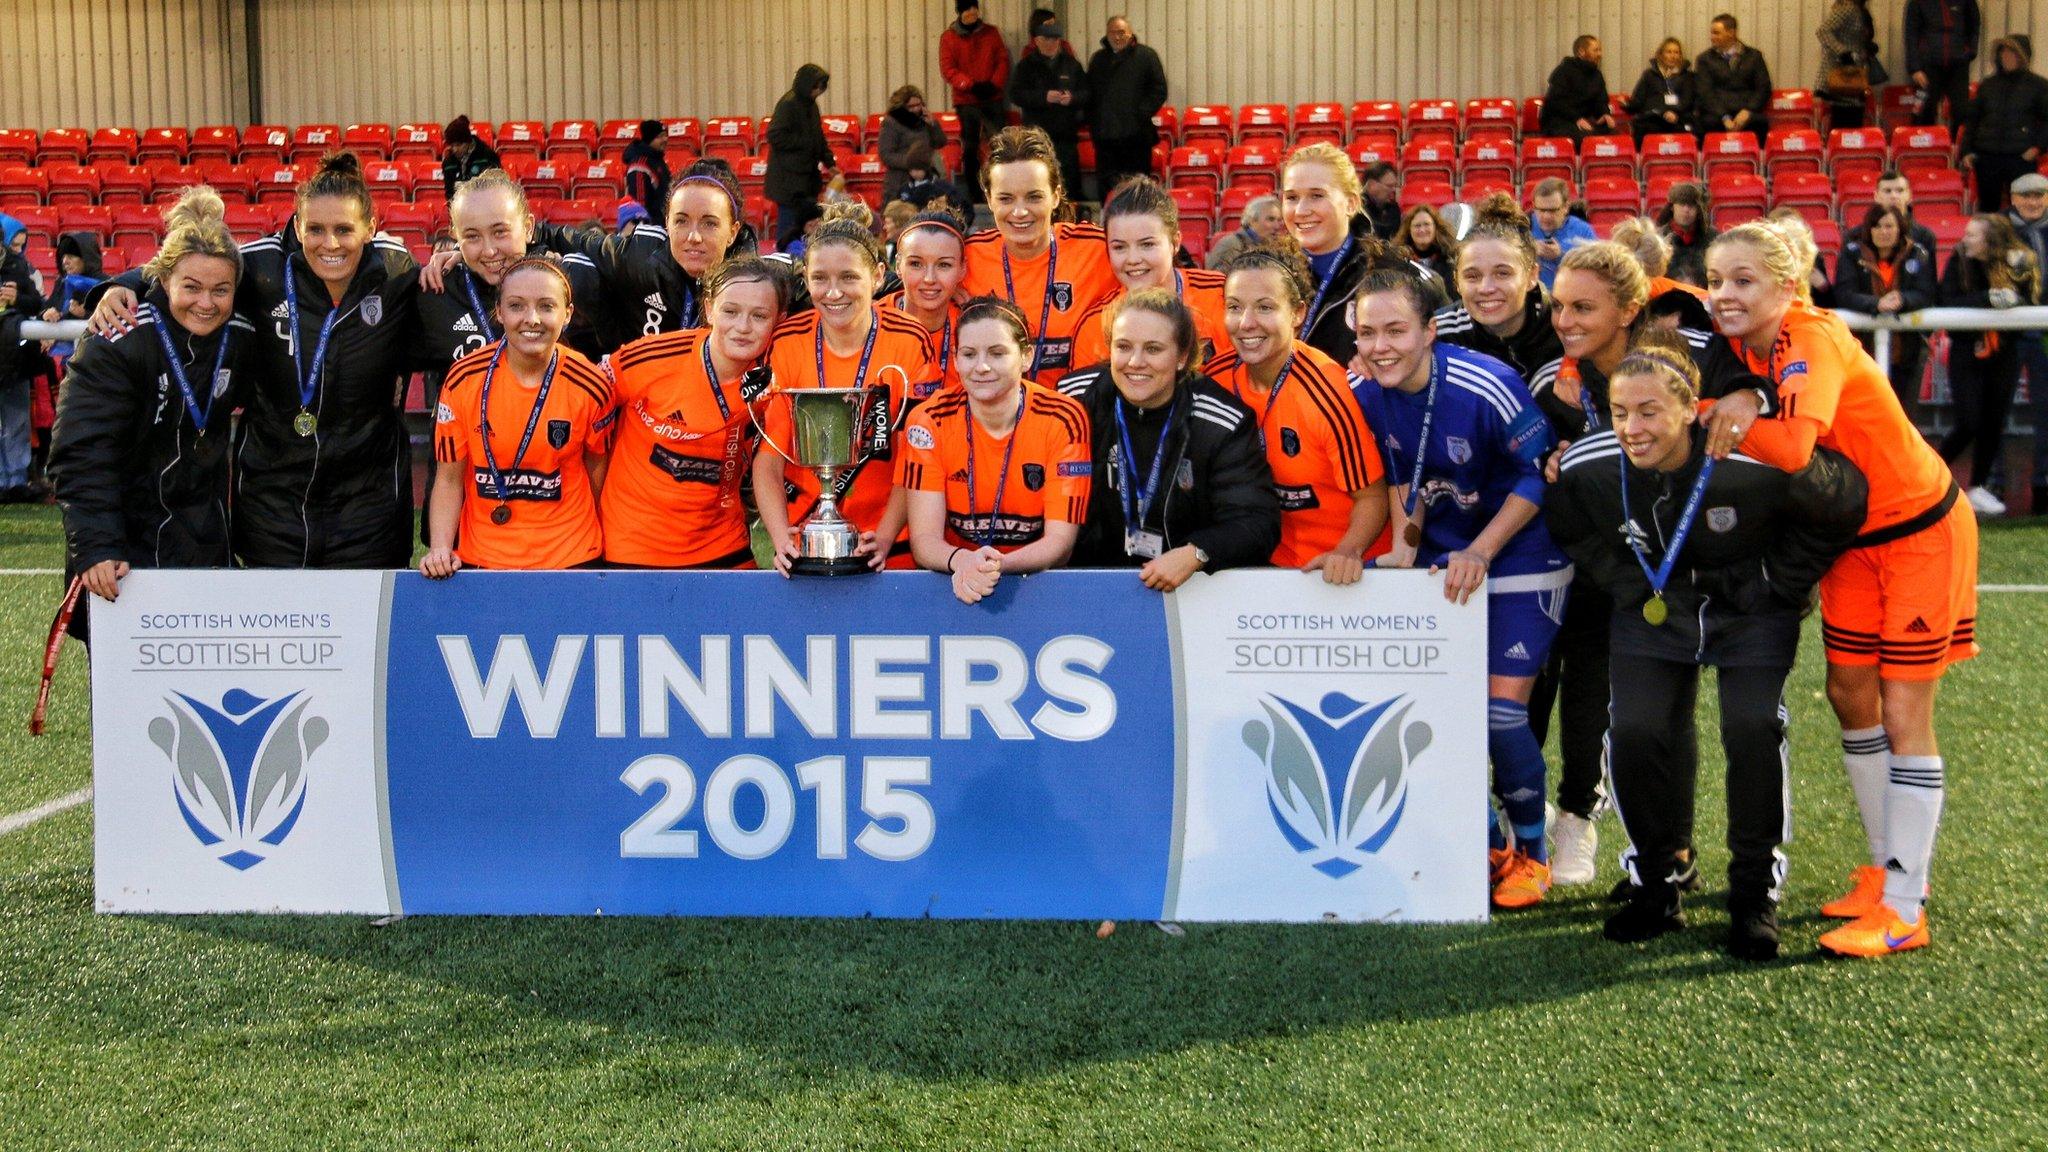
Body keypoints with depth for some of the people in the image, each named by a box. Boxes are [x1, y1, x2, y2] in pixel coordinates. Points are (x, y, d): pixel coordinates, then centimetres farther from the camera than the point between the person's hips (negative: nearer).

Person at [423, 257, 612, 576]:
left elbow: (596, 469, 2)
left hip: (571, 559, 0)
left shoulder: (591, 387, -12)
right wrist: (440, 549, -15)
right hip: (480, 559, 1)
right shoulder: (463, 380, -10)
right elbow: (450, 477, -4)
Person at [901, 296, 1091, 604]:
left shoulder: (1063, 420, -9)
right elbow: (924, 539, -10)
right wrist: (962, 561, -31)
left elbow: (1061, 542, -11)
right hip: (952, 580, 0)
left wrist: (996, 565, -29)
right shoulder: (929, 421, -6)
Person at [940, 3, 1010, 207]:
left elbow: (1003, 60, 6)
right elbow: (947, 69, -6)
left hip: (992, 98, 1)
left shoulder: (991, 32, 9)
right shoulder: (948, 37, 1)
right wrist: (971, 85, -17)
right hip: (966, 100, -1)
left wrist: (995, 84, -10)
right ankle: (971, 190, 10)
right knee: (969, 146, 4)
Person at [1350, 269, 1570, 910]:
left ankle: (1531, 852, 11)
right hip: (1440, 557, 5)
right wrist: (1405, 544, -5)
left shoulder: (1487, 388, -26)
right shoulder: (1367, 397, -8)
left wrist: (1481, 552, -19)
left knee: (1502, 708, -11)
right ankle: (1486, 842, 25)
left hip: (1521, 554, -5)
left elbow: (1539, 473, -16)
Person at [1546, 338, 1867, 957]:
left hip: (1751, 610, -2)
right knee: (1634, 731, -17)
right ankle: (1662, 875, 8)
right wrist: (1625, 585, -2)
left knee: (1753, 727, -23)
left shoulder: (1758, 462, -29)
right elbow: (1571, 530, 6)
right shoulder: (1587, 467, -18)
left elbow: (1844, 506, -11)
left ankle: (1756, 891, -1)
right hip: (1651, 609, 3)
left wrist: (1780, 587, -8)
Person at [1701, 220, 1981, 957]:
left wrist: (1734, 413, -28)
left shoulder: (1815, 340, -28)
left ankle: (1903, 910, 3)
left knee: (1903, 714, -4)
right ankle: (1886, 869, 27)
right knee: (1850, 695, 11)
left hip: (1920, 529, -7)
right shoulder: (1746, 343, -7)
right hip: (1853, 536, 7)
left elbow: (1794, 448, -42)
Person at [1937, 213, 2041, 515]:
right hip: (1967, 352, -2)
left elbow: (2030, 303, -8)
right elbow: (1947, 302, -16)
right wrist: (1988, 298, -27)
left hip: (2004, 353, 2)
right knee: (1968, 425, -8)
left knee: (1994, 424, 6)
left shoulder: (2019, 263, -3)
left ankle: (1978, 488, 20)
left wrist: (2012, 298, -28)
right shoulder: (1958, 261, -6)